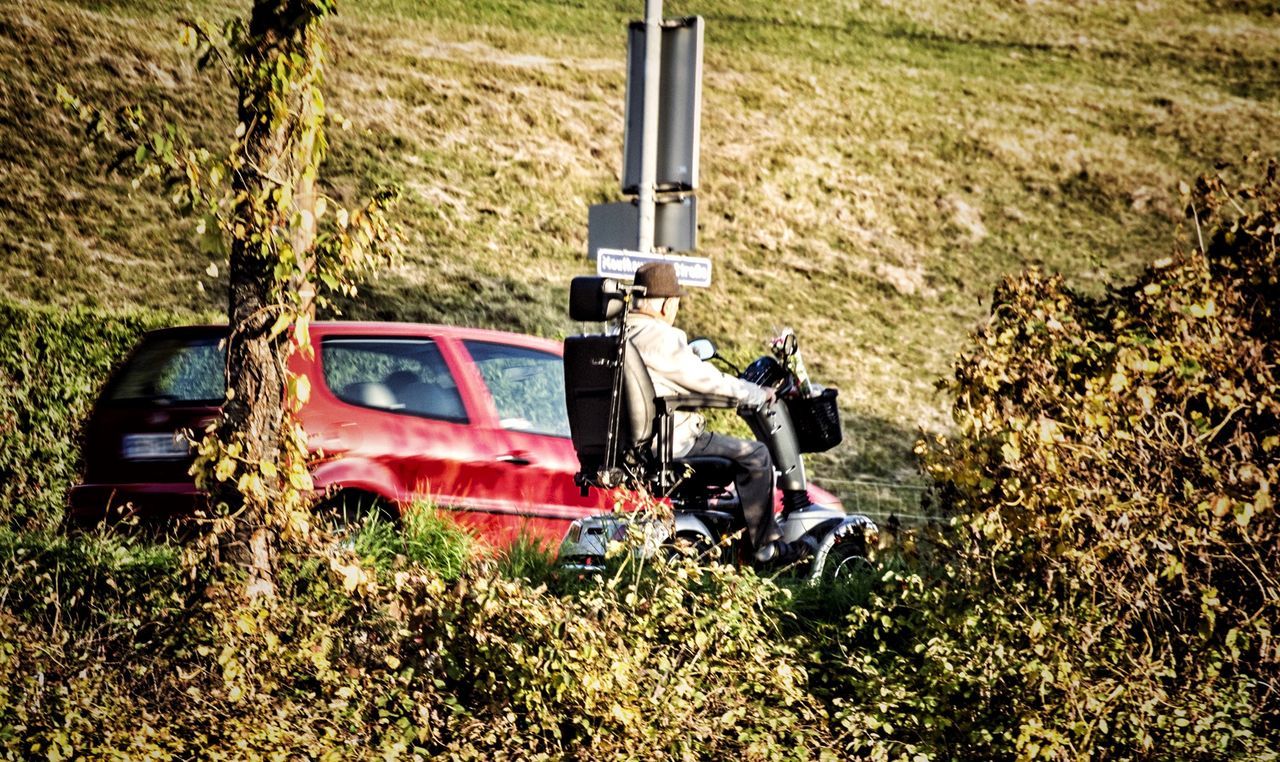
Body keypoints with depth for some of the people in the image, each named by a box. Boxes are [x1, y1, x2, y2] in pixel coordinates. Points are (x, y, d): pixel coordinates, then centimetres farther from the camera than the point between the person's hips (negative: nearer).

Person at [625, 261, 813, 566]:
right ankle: (767, 546, 1)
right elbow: (703, 378, -17)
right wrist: (758, 395, -6)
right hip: (670, 438, -11)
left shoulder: (622, 333, 10)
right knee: (754, 455, -4)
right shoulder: (659, 336, -19)